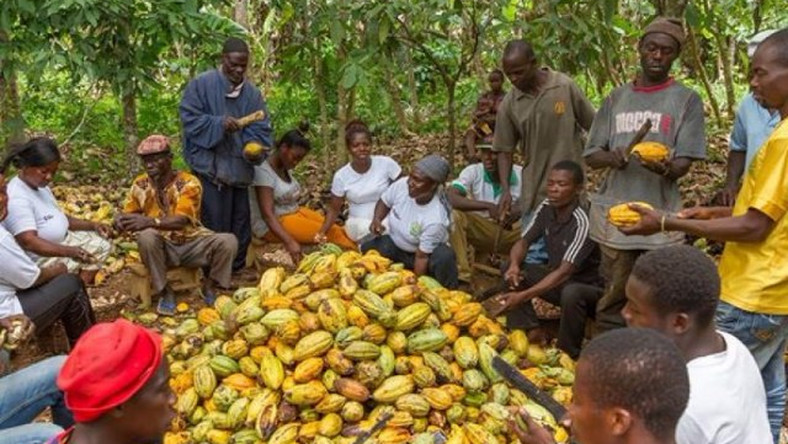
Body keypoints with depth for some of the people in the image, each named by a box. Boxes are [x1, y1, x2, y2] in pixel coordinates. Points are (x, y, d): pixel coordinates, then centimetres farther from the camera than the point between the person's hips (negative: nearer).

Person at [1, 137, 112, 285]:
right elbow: (29, 242, -34)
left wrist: (92, 225, -1)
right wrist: (70, 252, -44)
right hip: (41, 257, -10)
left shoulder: (40, 185, 4)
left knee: (102, 244, 8)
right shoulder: (17, 199, -26)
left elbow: (58, 217, 12)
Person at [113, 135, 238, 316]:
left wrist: (150, 221, -42)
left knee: (228, 241, -27)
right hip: (162, 246, 1)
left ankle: (209, 286, -1)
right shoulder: (140, 185, -2)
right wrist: (121, 220, -24)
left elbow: (181, 220, -26)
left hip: (192, 243, -1)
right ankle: (164, 291, -15)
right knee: (146, 237, -34)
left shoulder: (189, 183, -14)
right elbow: (128, 214, 2)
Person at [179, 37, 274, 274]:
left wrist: (255, 146, -15)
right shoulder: (201, 84, -3)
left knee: (240, 224, 11)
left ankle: (237, 271, 25)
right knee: (215, 225, -4)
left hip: (239, 168, 5)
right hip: (210, 167, -5)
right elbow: (190, 118, -9)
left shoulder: (252, 93, 10)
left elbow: (262, 128, 6)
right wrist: (220, 124, -21)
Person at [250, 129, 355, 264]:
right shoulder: (264, 170, -20)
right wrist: (289, 242, -38)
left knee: (335, 229, -12)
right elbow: (267, 214, -28)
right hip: (270, 225, -8)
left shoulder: (285, 167, 6)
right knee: (329, 234, -20)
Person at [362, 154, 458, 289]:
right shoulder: (402, 184, -23)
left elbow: (421, 256, -28)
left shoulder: (436, 218, -35)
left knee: (445, 257, -36)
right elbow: (384, 202, 0)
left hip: (426, 252, -4)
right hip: (394, 244, 5)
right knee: (366, 250, -21)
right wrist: (376, 220, -19)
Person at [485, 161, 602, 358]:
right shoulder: (546, 208, -7)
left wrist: (522, 296, -42)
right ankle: (531, 332, -9)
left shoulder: (582, 221, -27)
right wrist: (514, 265, -23)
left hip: (589, 288, -6)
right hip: (554, 279, 7)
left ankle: (567, 354, -16)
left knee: (571, 294, -39)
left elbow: (565, 272, -34)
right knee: (509, 269, -10)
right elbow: (523, 241, 1)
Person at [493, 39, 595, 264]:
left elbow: (594, 127, 1)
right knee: (534, 257, 6)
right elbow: (505, 150, 3)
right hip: (534, 193, 2)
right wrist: (506, 189, -7)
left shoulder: (566, 87, -8)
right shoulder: (509, 104, -3)